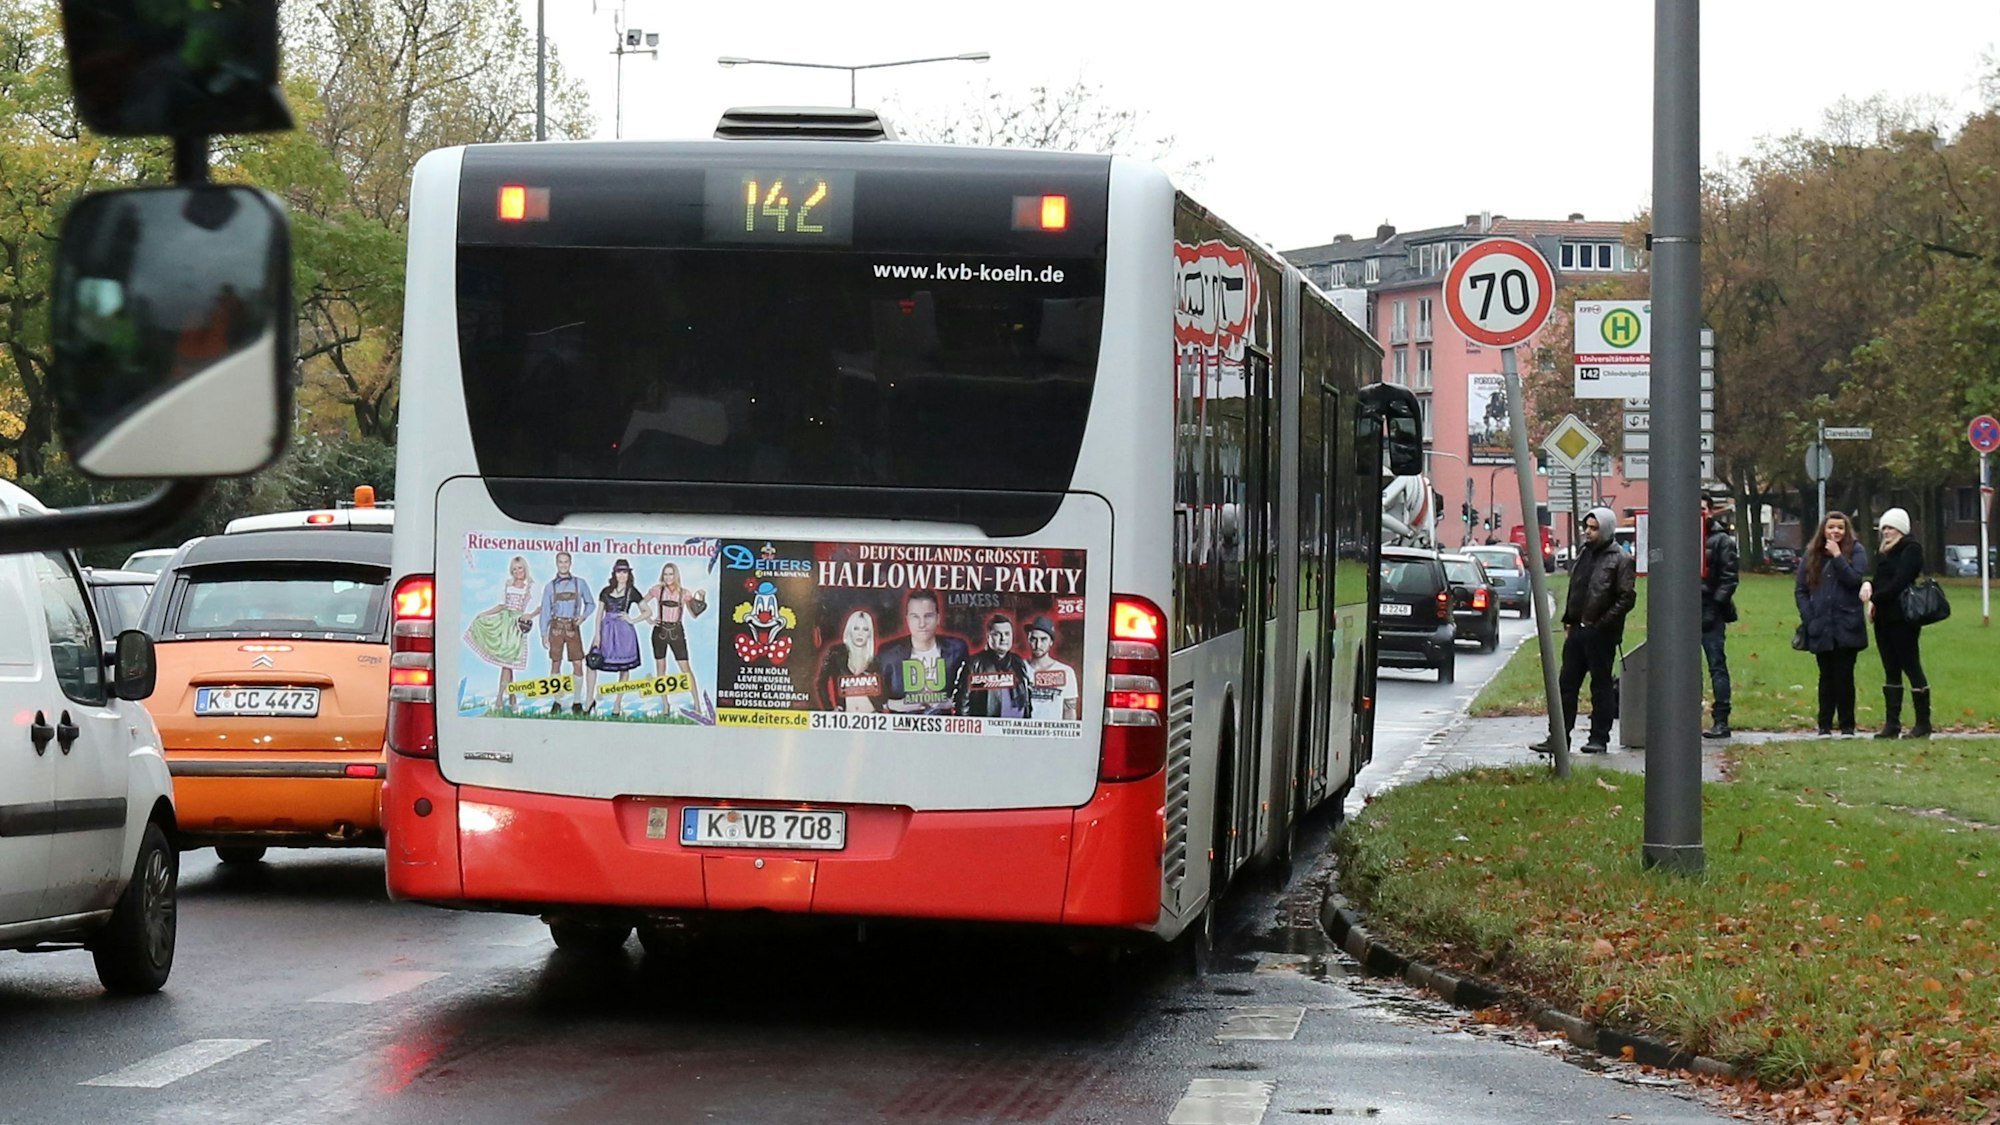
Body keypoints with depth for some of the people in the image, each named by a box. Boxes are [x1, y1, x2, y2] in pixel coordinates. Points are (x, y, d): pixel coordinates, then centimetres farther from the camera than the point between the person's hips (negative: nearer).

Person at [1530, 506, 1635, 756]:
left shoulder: (1619, 560, -7)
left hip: (1601, 633, -7)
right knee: (1567, 684, 6)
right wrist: (1568, 623, 14)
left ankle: (1599, 738, 8)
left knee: (1601, 685, 1)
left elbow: (1627, 597, -12)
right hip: (1577, 630, 7)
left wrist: (1602, 623, -15)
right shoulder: (1582, 555, 15)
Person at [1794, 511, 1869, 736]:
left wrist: (1837, 556, -14)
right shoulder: (1812, 555, 10)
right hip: (1820, 627, 3)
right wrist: (1808, 618, -1)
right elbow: (1800, 589, 10)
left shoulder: (1856, 551, 2)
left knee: (1844, 676, -2)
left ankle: (1847, 725, 5)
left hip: (1846, 626, -3)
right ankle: (1824, 725, 10)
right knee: (1827, 677, 6)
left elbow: (1854, 579, -14)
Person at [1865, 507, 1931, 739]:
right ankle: (1892, 724, 10)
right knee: (1891, 671, 8)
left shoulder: (1911, 550, -8)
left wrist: (1875, 599, -12)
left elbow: (1899, 583, -16)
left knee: (1911, 666, -6)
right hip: (1883, 617, 9)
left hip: (1903, 617, -9)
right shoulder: (1885, 553, 18)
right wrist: (1870, 585, -5)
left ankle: (1923, 723, -3)